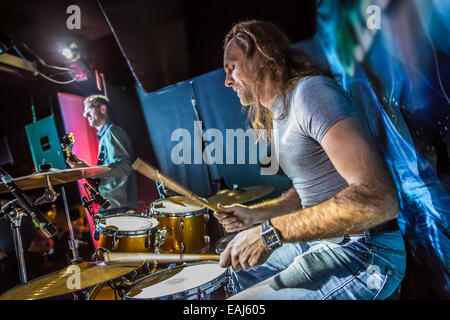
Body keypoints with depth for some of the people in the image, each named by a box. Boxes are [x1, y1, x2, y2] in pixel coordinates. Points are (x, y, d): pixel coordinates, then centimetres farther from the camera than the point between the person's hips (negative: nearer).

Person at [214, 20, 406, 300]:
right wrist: (254, 215, 7)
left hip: (364, 254, -9)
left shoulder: (310, 91, -19)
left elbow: (379, 197, -29)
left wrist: (272, 232, -28)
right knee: (239, 264, 23)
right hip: (322, 242, 10)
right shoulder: (276, 116, 12)